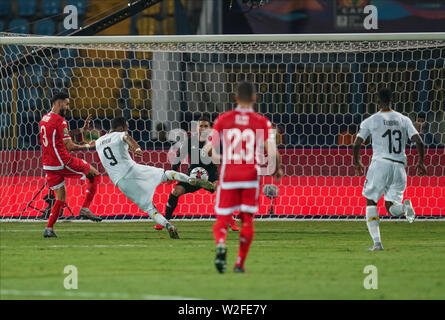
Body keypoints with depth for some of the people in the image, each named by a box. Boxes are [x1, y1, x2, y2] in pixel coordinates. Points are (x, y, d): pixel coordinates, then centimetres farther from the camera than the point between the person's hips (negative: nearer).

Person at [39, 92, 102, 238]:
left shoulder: (44, 119, 15)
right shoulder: (59, 120, -13)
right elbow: (70, 146, -13)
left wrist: (81, 130, 21)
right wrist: (87, 146, 1)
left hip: (48, 165, 8)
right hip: (63, 162, -8)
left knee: (61, 199, 15)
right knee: (94, 174, 9)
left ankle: (49, 229, 2)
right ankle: (85, 208, 2)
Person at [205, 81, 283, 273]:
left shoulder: (223, 119, 3)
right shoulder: (262, 122, 0)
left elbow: (209, 148, 1)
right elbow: (272, 152, -7)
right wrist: (276, 170, 12)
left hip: (227, 175, 0)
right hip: (251, 176, 0)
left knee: (221, 220, 3)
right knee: (247, 220, 14)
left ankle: (220, 245, -29)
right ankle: (240, 263, 11)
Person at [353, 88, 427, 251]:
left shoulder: (371, 121, 2)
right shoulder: (404, 120, 10)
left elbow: (356, 144, -1)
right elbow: (419, 142, 2)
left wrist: (357, 162, 17)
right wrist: (421, 162, 16)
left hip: (380, 164, -3)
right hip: (399, 166, 3)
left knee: (370, 202, 10)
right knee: (391, 208, 10)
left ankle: (377, 242, -4)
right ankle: (405, 206, -28)